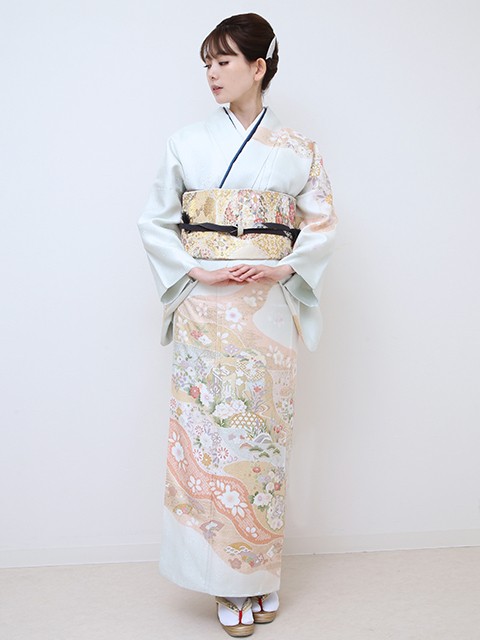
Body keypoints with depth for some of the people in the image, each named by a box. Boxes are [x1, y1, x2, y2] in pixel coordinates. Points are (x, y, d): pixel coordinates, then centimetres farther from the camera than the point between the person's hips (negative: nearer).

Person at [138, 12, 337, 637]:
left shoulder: (297, 149, 6)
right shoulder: (188, 142, 7)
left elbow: (322, 223, 8)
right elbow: (155, 221, 7)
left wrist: (284, 265, -9)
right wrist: (195, 270, -7)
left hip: (268, 307, 0)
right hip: (205, 305, 0)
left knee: (263, 433, 4)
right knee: (209, 431, 0)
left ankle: (261, 569, 21)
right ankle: (228, 582, 14)